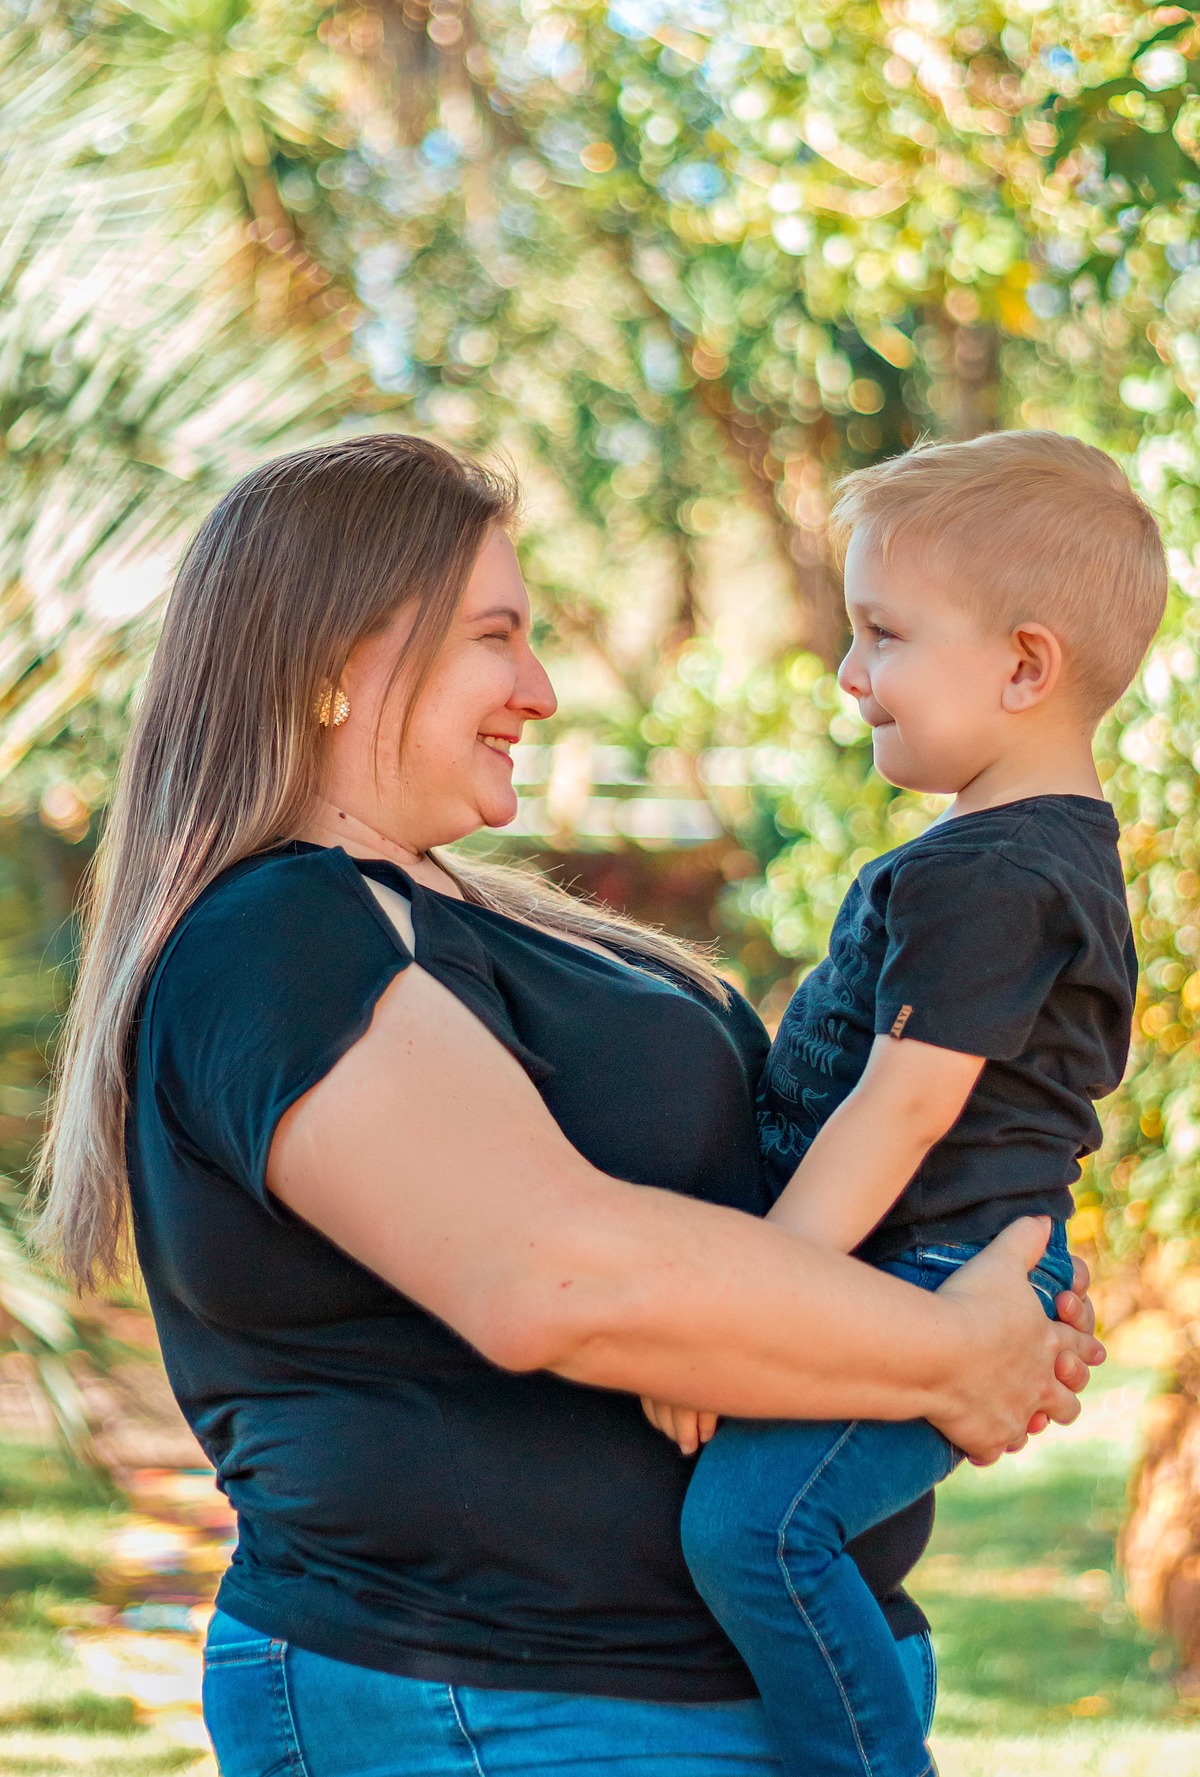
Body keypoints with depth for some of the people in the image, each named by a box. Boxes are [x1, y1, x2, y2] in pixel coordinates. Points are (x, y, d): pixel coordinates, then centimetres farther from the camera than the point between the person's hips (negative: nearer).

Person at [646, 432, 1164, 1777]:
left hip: (938, 1285, -12)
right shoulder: (1057, 849, 17)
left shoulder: (985, 878, -17)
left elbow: (905, 1108, -23)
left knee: (750, 1514, -28)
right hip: (973, 1276, 12)